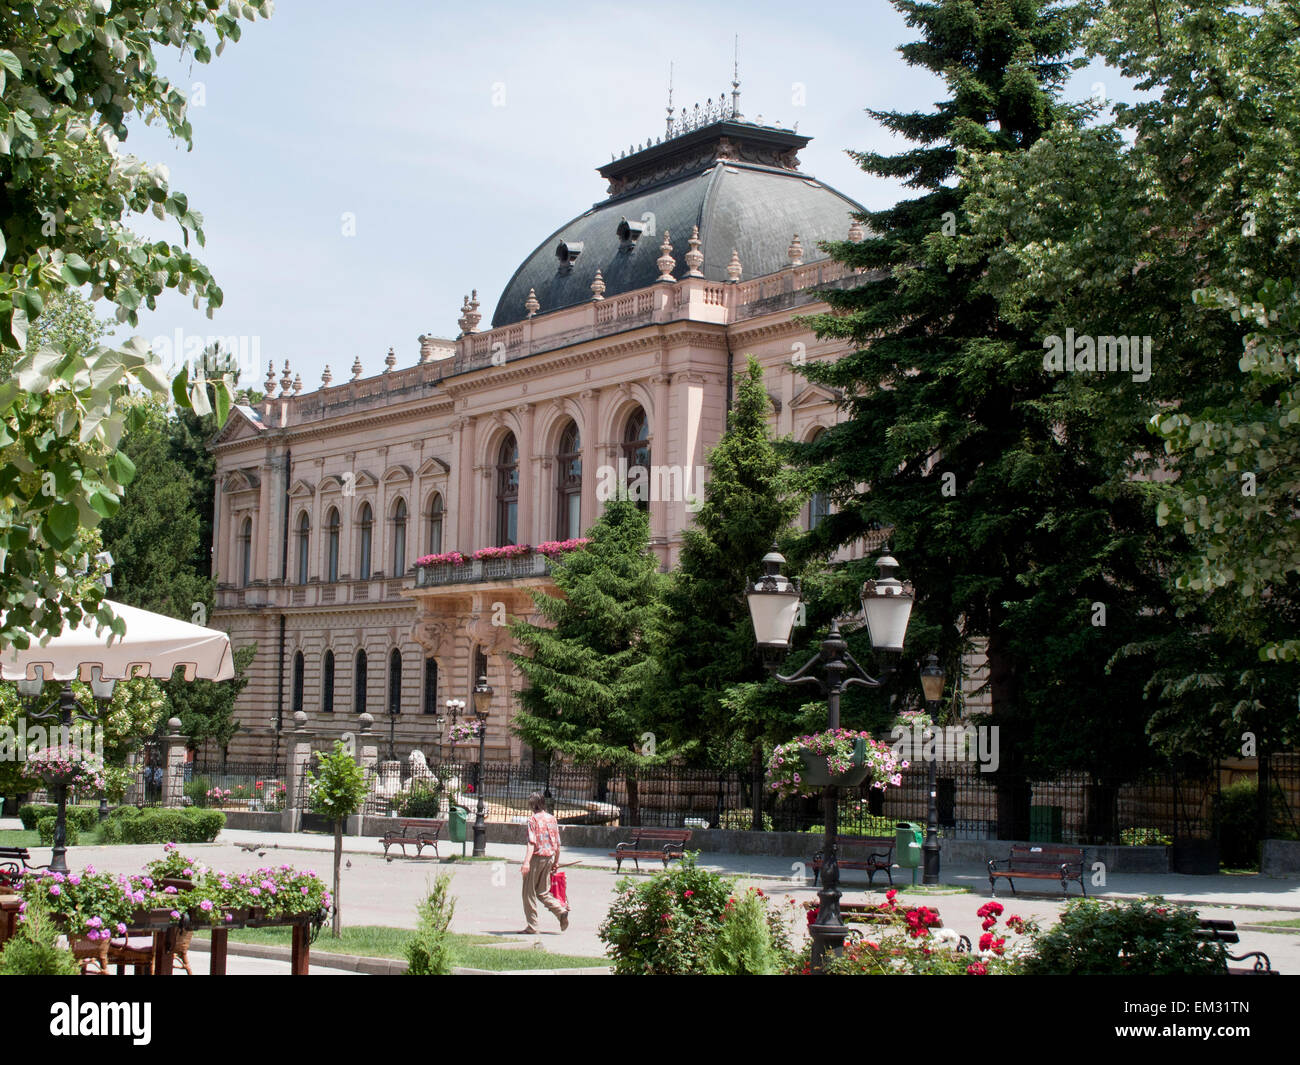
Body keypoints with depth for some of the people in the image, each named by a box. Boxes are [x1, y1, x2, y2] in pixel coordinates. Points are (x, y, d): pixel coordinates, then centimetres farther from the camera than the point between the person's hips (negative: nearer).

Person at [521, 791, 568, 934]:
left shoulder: (533, 818, -10)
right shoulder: (552, 818, 9)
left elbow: (532, 842, -19)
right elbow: (557, 843, 12)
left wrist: (526, 861, -25)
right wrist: (556, 861, 21)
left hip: (537, 857, -6)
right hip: (549, 857, 6)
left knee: (529, 892, 4)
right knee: (543, 892, 17)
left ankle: (532, 926, 4)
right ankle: (561, 911, -3)